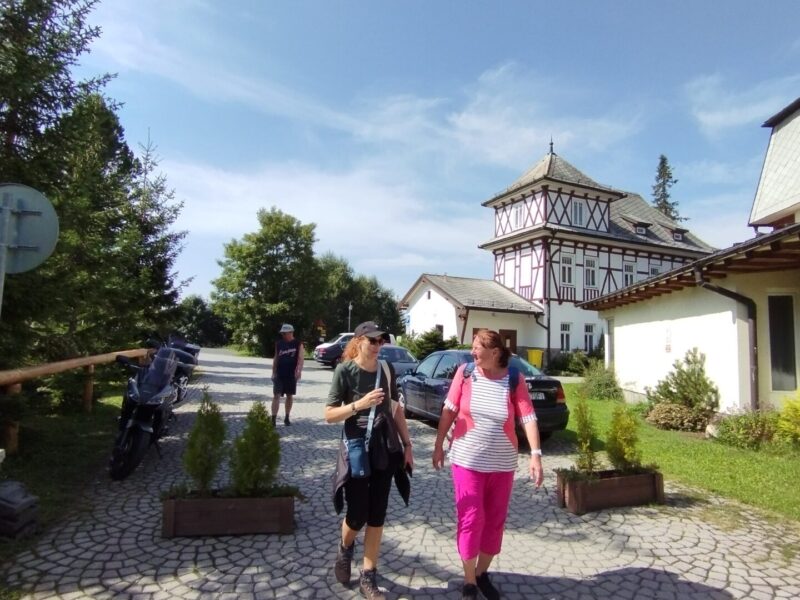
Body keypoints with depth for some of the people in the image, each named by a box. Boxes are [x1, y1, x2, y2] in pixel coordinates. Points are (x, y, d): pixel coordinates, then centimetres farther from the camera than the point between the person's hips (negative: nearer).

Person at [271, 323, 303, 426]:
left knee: (289, 396, 9)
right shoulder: (278, 344, 6)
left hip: (291, 374, -1)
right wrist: (273, 372, 9)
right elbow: (276, 358, 13)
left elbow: (300, 359, -11)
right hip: (279, 374, 2)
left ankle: (287, 418, 23)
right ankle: (273, 419, -9)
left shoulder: (298, 344, -3)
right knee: (276, 395, -7)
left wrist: (299, 371, -26)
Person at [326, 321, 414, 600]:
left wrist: (407, 444, 9)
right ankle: (345, 548, 38)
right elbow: (329, 414, -10)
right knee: (357, 515, 4)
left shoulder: (386, 369, 3)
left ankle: (368, 576, 23)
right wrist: (359, 404, -25)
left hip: (386, 450, 4)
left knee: (377, 516, 8)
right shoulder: (345, 370, -10)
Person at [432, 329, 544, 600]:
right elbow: (449, 410, -2)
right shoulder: (465, 372, -9)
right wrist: (438, 445, 1)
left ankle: (482, 573, 35)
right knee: (471, 519, 2)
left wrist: (535, 455, -21)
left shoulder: (515, 379, -10)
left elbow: (528, 418, -12)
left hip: (502, 463, 1)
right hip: (467, 460, -1)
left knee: (495, 521, 14)